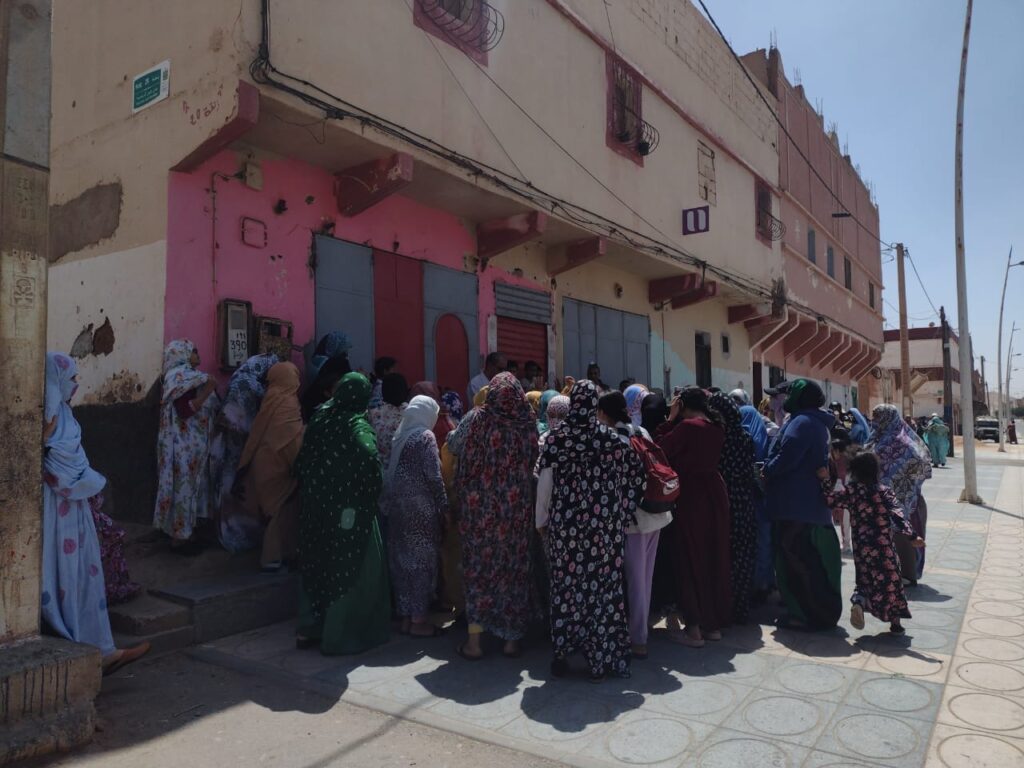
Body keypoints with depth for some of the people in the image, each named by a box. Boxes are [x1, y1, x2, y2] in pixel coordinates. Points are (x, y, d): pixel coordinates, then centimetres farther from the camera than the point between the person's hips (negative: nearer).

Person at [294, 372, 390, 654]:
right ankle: (339, 636, 11)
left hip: (315, 507, 6)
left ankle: (309, 629, 26)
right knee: (348, 568, 5)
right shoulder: (358, 427, -15)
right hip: (349, 511, -6)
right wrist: (371, 499, -8)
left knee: (316, 564, 17)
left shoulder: (319, 420, 3)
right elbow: (370, 470, -25)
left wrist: (314, 490, 17)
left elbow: (301, 464, 8)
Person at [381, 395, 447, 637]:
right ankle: (419, 619, 5)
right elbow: (433, 475, -13)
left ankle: (405, 617, 19)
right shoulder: (426, 436, -9)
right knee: (422, 559, 1)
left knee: (402, 559, 11)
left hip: (398, 505, 7)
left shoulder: (400, 434, 11)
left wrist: (390, 501, 15)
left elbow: (390, 471, 11)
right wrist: (443, 505, -6)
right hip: (420, 506, -7)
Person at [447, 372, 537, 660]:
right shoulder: (527, 424, -7)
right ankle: (511, 639, 22)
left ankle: (474, 640, 14)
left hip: (479, 508, -1)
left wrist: (453, 433, 23)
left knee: (478, 569, 9)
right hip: (517, 511, 1)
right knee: (514, 569, 12)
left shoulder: (476, 419, -11)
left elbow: (454, 445, 3)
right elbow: (533, 463, 6)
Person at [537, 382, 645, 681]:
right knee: (603, 585, 9)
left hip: (565, 522, 0)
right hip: (604, 524, 0)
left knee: (565, 584, 11)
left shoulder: (556, 438, -4)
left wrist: (541, 519, 8)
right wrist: (623, 513, 9)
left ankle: (562, 655, 21)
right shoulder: (612, 438, -3)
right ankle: (600, 658, 16)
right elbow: (634, 476, -1)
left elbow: (545, 481, -3)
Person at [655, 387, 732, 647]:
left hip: (692, 497, -7)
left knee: (690, 559, 2)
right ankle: (714, 623, 25)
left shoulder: (688, 426, -16)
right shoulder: (716, 426, 7)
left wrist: (671, 418, -7)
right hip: (715, 494, 7)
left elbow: (660, 448, -13)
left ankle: (694, 628, 7)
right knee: (714, 557, 14)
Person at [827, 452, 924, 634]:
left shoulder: (851, 491, -6)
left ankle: (858, 601, -13)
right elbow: (898, 515, -17)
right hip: (883, 547, -1)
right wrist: (912, 536, -19)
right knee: (891, 580, 14)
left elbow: (829, 501, -9)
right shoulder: (884, 491, -8)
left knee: (866, 579, 17)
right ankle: (895, 623, 21)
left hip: (861, 547, 1)